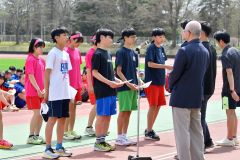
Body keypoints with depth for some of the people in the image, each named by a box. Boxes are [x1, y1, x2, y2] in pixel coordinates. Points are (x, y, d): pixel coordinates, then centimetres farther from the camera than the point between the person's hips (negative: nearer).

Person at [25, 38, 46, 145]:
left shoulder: (42, 60, 12)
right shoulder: (30, 59, -11)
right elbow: (31, 76, -16)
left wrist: (45, 89, 3)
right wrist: (38, 89, -18)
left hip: (41, 91, 7)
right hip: (33, 91, -7)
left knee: (41, 114, 9)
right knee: (37, 113, -7)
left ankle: (37, 135, 18)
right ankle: (31, 137, 3)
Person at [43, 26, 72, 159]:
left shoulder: (66, 54, 14)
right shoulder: (53, 53, -9)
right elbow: (47, 73, -11)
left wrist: (69, 89, 13)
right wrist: (46, 92, -13)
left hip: (65, 93, 8)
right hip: (55, 93, -8)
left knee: (62, 119, 10)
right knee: (52, 119, -4)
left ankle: (59, 147, 17)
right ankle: (48, 149, 1)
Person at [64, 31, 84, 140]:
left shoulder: (77, 51, 13)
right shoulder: (66, 51, -10)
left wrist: (81, 83, 16)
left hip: (77, 84, 7)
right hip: (69, 83, -7)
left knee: (73, 107, 10)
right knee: (69, 107, -5)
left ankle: (71, 130, 16)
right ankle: (65, 132, 1)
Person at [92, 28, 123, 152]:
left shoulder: (108, 54, 16)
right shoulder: (97, 54, -9)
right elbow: (95, 72, -15)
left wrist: (116, 80, 7)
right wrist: (109, 82, -19)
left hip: (111, 90, 8)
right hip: (102, 90, -8)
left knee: (108, 116, 10)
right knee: (101, 116, -4)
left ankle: (103, 140, 17)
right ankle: (98, 142, 3)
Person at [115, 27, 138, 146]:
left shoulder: (134, 53, 14)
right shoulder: (121, 52, -8)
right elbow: (118, 71, -12)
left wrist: (138, 81, 5)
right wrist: (128, 83, -18)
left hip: (132, 86, 7)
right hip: (124, 87, -7)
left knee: (128, 112, 9)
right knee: (123, 111, -5)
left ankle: (124, 136, 16)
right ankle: (119, 137, 3)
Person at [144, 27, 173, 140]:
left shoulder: (161, 48, 12)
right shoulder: (151, 48, -10)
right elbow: (150, 64, -19)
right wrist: (166, 66, -22)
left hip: (160, 81, 8)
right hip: (152, 81, -8)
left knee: (158, 105, 9)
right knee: (153, 106, -6)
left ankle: (149, 129, 20)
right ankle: (148, 132, 3)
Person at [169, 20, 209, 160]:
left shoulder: (184, 51, -17)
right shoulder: (205, 51, 7)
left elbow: (175, 74, -13)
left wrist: (170, 87, 6)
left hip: (182, 97, -7)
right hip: (197, 97, 7)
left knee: (182, 133, -2)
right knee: (197, 132, 14)